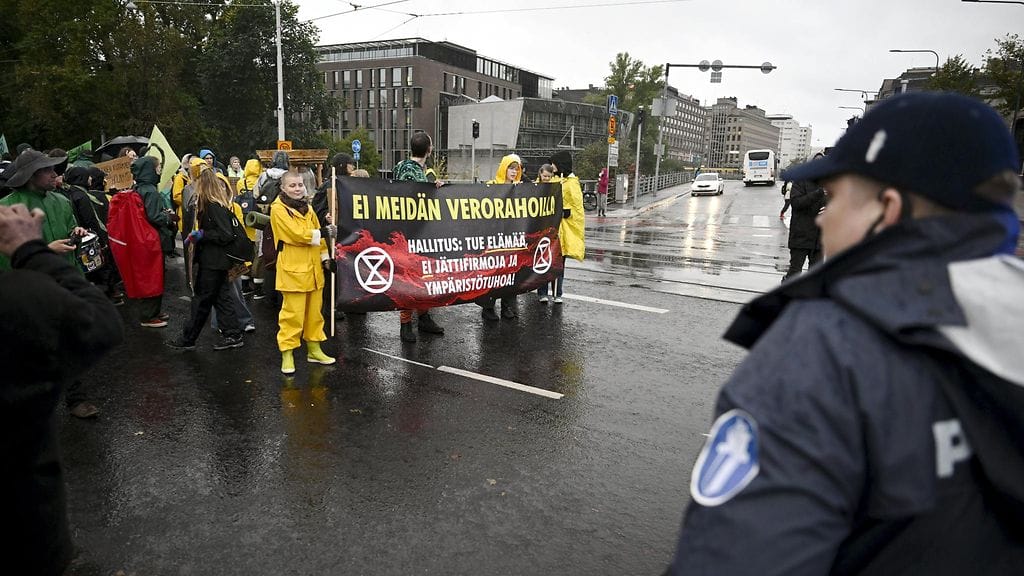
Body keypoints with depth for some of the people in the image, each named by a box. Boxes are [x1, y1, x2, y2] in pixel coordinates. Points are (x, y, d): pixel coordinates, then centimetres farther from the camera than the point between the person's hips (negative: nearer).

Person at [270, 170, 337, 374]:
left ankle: (314, 349, 26)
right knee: (292, 314, -6)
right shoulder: (278, 209, -8)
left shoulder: (307, 207, 16)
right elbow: (297, 234, -19)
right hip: (293, 269, -7)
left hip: (313, 268, 7)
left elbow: (318, 236, 19)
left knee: (314, 312, 14)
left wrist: (325, 257, 10)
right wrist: (323, 232, -15)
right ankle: (287, 355, 3)